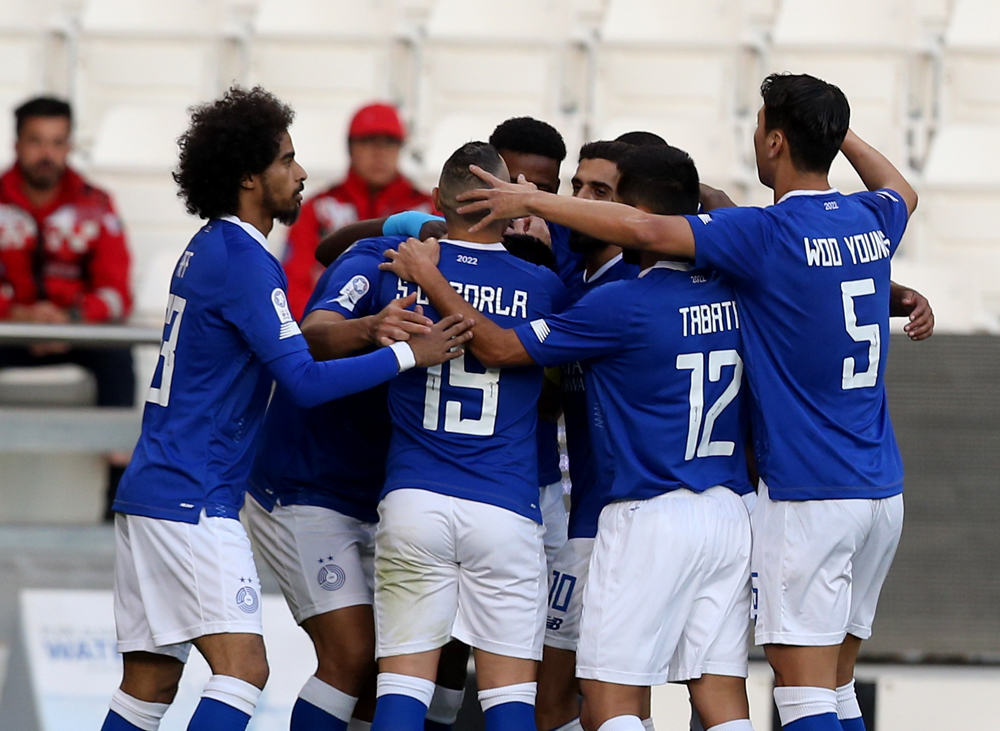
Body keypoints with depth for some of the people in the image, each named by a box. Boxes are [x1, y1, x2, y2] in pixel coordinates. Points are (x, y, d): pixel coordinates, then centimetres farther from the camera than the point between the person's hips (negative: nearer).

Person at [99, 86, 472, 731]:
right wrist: (410, 355, -15)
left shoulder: (210, 249, 16)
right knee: (243, 666, -17)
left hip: (152, 491, 10)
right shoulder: (243, 260, -14)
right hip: (192, 501, -10)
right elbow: (306, 381, -20)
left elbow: (281, 345, 27)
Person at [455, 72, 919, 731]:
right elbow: (903, 193, 35)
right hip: (882, 489, 7)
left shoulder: (769, 233, -13)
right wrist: (836, 129, 39)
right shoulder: (871, 222, 9)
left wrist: (534, 201, -14)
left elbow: (647, 230, -23)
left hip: (806, 497, -7)